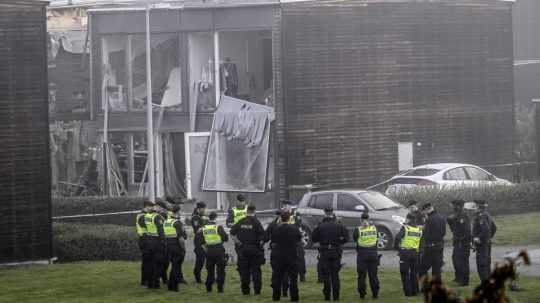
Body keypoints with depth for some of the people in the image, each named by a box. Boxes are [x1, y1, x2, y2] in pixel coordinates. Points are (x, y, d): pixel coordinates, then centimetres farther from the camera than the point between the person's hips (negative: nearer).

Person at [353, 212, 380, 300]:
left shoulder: (358, 230, -9)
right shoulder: (374, 228, -1)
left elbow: (354, 238, 5)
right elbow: (377, 239, 10)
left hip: (362, 254, -2)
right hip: (373, 254, 2)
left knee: (362, 275, 5)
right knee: (373, 275, 10)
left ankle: (362, 294, 5)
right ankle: (375, 293, 12)